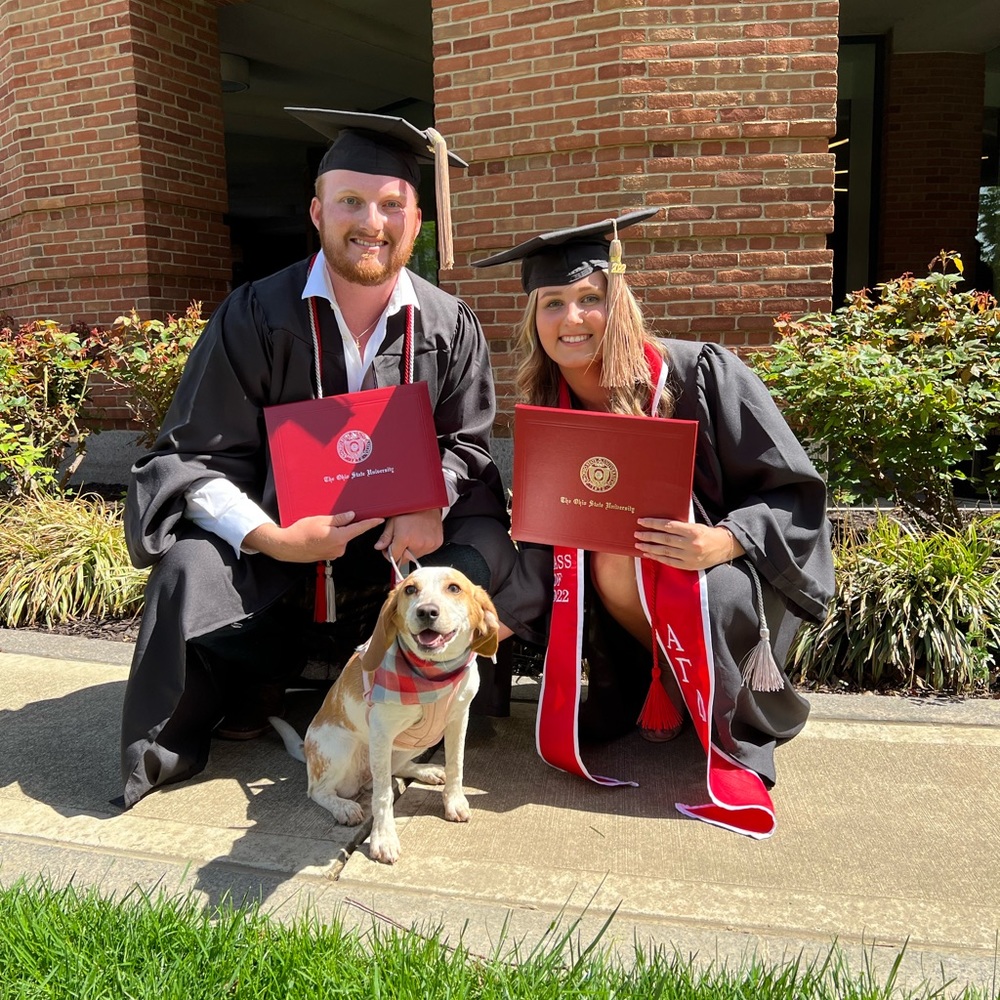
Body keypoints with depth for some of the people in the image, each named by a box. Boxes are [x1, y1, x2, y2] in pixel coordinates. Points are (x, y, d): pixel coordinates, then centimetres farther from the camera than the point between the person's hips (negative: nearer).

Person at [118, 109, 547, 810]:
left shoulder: (450, 325, -2)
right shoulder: (256, 316, -9)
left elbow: (466, 441, 3)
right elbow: (197, 454, -8)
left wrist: (432, 505, -20)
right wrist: (269, 537, -26)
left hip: (402, 535, 2)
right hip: (279, 529, -1)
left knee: (486, 555, -24)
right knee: (192, 570, -28)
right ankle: (167, 751, 4)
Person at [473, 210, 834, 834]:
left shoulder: (699, 373, -22)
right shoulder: (547, 407, -7)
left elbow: (797, 493, -18)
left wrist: (725, 540, -36)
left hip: (736, 570, -4)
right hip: (639, 573, 4)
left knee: (712, 596, -35)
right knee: (611, 561, -28)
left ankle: (742, 734, -3)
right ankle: (665, 685, 3)